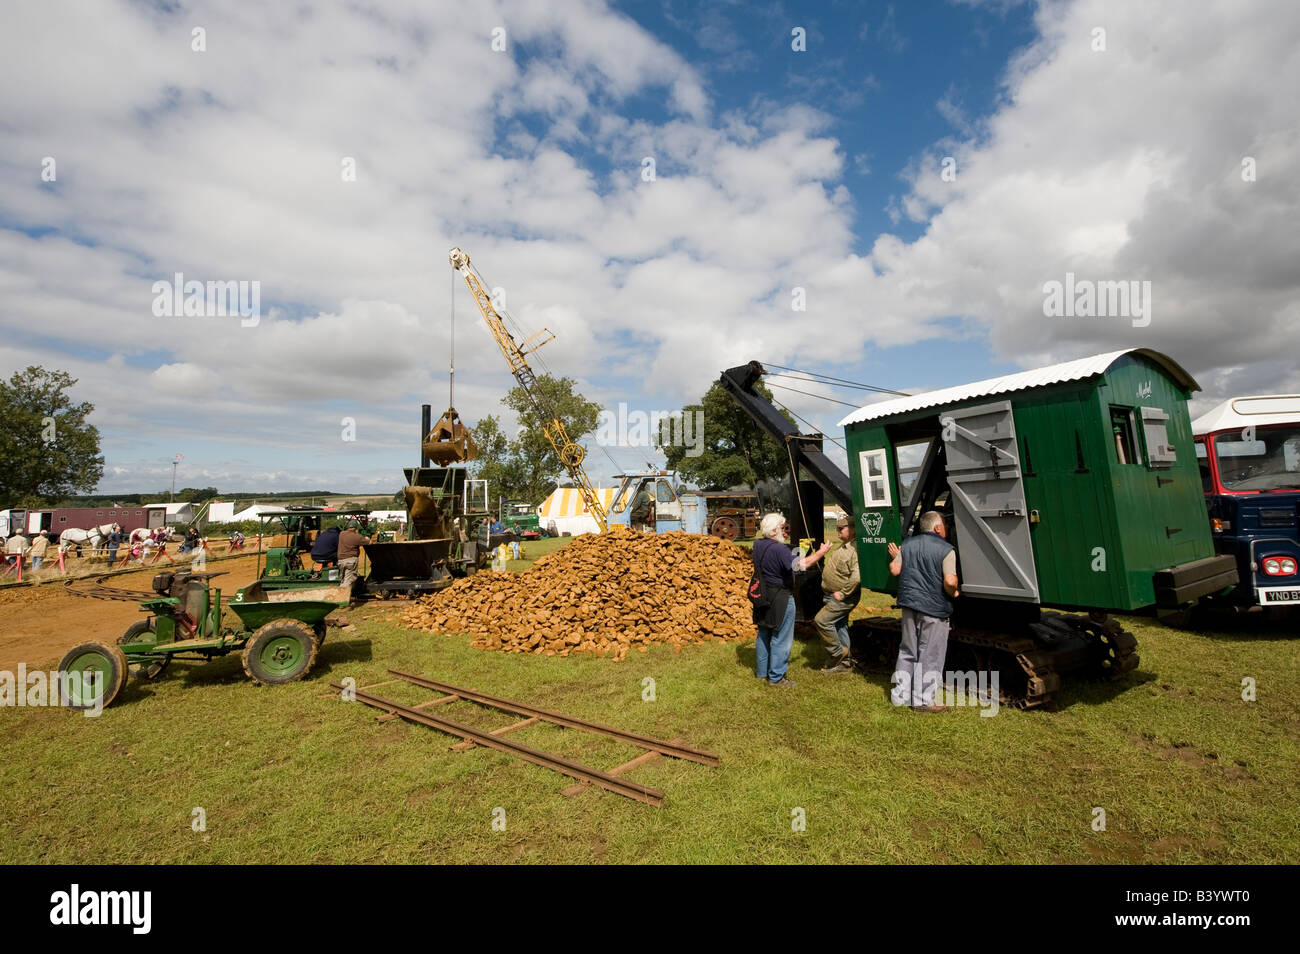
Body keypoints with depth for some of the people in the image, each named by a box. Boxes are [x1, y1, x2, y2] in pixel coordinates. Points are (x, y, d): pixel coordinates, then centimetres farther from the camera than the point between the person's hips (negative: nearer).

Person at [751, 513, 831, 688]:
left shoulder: (758, 545, 2)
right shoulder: (779, 549, -24)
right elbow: (801, 564, -30)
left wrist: (784, 540, 13)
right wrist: (821, 552, -19)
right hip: (780, 600, -8)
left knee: (764, 635, 20)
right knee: (781, 638, 4)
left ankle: (761, 671, 32)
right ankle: (776, 677, 10)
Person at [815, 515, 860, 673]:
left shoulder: (855, 549, -21)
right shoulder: (841, 546, 12)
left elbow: (857, 576, -30)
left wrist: (842, 593, -24)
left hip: (843, 598, -10)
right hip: (831, 595, 10)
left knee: (822, 620, -15)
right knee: (840, 626, 15)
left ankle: (837, 652, 1)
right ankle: (845, 663, 25)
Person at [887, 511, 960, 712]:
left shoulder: (907, 544, 5)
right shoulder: (946, 549, -11)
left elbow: (895, 570, 4)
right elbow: (950, 581, -20)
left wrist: (895, 557, 22)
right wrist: (953, 594, 0)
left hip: (909, 604, 5)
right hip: (934, 609, -5)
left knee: (907, 651, 16)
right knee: (930, 655, 6)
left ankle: (900, 695, 22)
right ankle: (923, 700, 12)